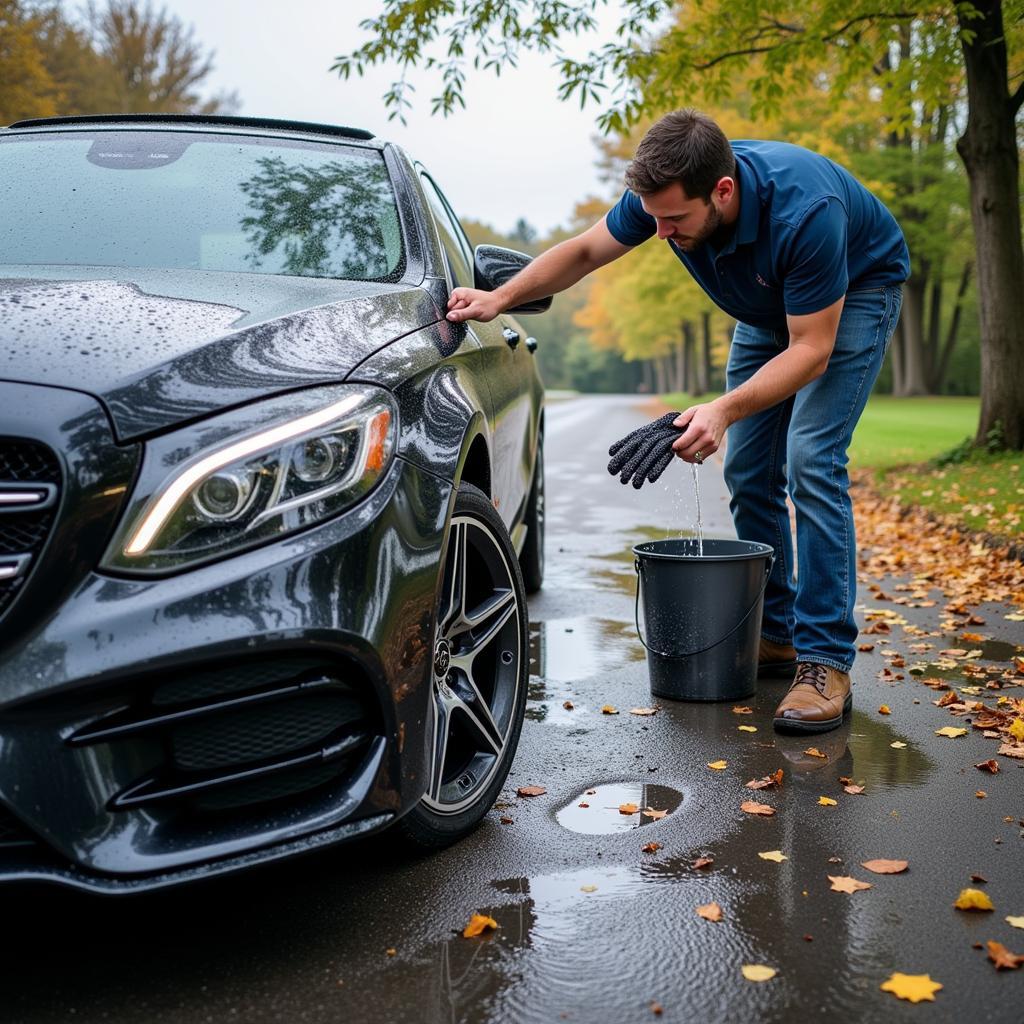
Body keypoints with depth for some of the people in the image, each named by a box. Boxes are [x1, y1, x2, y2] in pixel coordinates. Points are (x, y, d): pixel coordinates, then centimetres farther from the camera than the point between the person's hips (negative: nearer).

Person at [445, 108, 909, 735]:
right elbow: (586, 250, -6)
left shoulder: (804, 211, -41)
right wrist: (499, 299, -18)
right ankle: (773, 636, 13)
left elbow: (811, 349, -35)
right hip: (770, 305, 7)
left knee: (811, 461, -22)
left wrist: (724, 411, -47)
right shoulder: (665, 193, -23)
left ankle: (826, 662, -18)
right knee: (747, 471, 2)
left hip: (856, 292, -7)